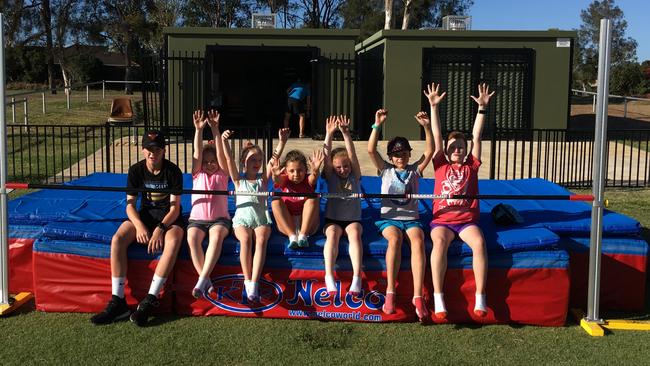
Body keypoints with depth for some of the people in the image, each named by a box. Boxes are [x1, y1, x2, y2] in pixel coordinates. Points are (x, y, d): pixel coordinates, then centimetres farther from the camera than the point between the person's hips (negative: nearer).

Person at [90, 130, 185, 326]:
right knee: (117, 239, -25)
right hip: (145, 214, 3)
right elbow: (130, 204, -3)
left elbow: (175, 208, -14)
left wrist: (160, 228, -30)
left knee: (173, 241, -38)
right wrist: (139, 225, -23)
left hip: (170, 217, -3)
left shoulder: (172, 171, -11)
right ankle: (118, 301, -24)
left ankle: (149, 301, -35)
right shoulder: (136, 170, -2)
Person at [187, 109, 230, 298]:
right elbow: (197, 153, -2)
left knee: (216, 236, -36)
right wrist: (198, 130, -16)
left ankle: (202, 280, -41)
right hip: (197, 219, 1)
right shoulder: (197, 174, 13)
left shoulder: (222, 174, 10)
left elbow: (220, 152, -5)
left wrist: (215, 129, -17)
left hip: (220, 218, -1)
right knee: (192, 238, -33)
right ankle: (206, 280, -33)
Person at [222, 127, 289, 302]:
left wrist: (282, 142, -11)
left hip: (261, 218, 1)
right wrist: (224, 141, -16)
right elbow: (229, 160, 0)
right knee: (245, 239, -34)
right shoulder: (238, 179, 14)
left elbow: (274, 158, 3)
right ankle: (247, 281, -30)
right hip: (242, 218, -1)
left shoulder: (263, 178, 16)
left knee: (261, 239, -32)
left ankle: (254, 283, -40)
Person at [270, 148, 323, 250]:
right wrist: (275, 176, -50)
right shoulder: (284, 181, 1)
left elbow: (314, 178, -27)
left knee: (313, 199, -22)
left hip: (308, 225, -1)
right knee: (276, 201, -20)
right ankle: (292, 236, -29)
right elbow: (278, 180, -24)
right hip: (286, 225, 1)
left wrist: (315, 170, -52)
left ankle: (303, 235, -28)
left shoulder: (308, 180, -2)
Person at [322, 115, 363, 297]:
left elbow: (352, 155, -9)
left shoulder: (355, 176, 6)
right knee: (333, 233, -34)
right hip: (332, 219, 0)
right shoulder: (331, 177, 7)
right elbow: (326, 156, -8)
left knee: (354, 232, -34)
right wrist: (329, 134, -21)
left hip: (353, 219, 0)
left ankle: (357, 277, -43)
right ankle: (329, 276, -42)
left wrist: (345, 133, -22)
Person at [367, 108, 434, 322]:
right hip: (389, 218, -1)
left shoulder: (415, 170, 13)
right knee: (395, 239, -35)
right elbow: (371, 150, -4)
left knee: (418, 240, -33)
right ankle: (390, 292, -36)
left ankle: (417, 296, -40)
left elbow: (430, 151, -1)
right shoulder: (386, 170, 10)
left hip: (411, 218, 1)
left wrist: (426, 127, -14)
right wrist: (377, 125, -14)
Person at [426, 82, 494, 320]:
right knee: (439, 242, -34)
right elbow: (436, 136, 8)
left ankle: (480, 298, -28)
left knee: (479, 242, -31)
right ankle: (438, 299, -36)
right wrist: (433, 106, 3)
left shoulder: (471, 165, 16)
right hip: (442, 219, -1)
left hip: (467, 219, 1)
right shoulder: (441, 165, 14)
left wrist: (482, 108, 4)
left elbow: (476, 136, 10)